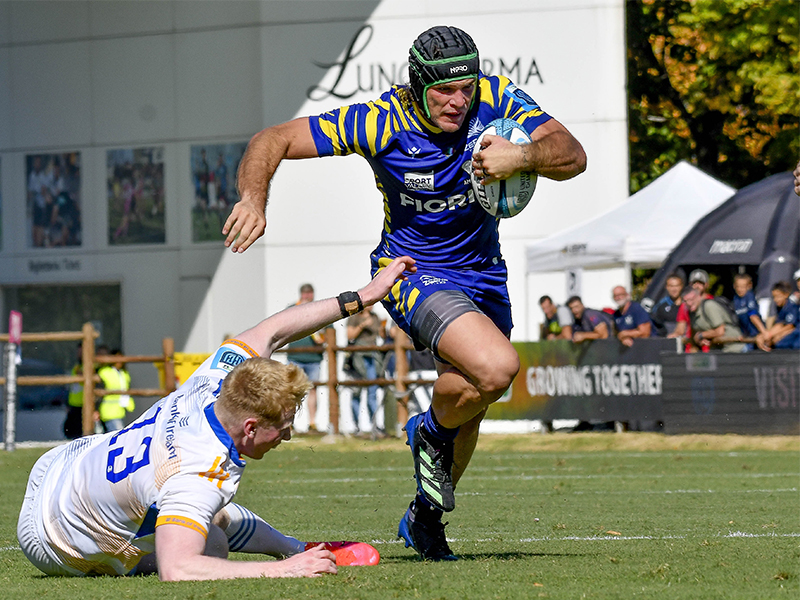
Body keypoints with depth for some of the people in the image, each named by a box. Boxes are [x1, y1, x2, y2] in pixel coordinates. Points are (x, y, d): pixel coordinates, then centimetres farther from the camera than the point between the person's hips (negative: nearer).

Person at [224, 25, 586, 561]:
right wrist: (254, 199, -35)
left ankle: (424, 517, 46)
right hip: (414, 272, -5)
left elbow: (572, 155, -22)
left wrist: (524, 156, -42)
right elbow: (273, 140, -17)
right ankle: (433, 432, 2)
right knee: (495, 367, -31)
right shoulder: (382, 122, -22)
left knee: (469, 402, 21)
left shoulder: (497, 99, -15)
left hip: (483, 271, 5)